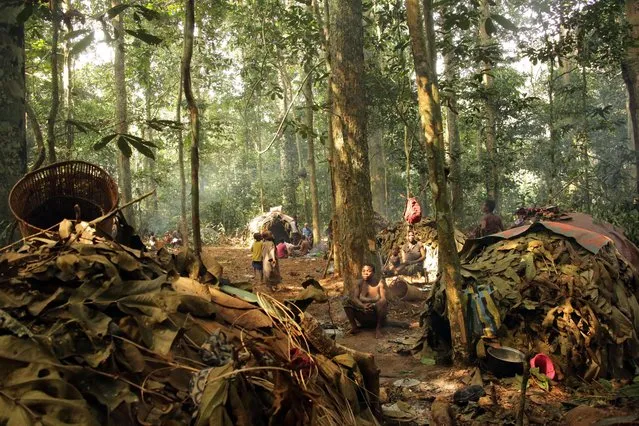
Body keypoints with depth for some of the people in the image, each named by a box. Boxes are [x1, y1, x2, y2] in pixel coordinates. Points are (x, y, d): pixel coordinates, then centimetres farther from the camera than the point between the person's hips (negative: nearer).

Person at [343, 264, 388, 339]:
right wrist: (363, 306, -36)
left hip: (376, 315, -2)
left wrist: (373, 305, -41)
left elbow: (383, 299, -21)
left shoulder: (380, 283, -12)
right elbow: (354, 298, -17)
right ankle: (353, 326, -11)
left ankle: (378, 328, -16)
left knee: (382, 302, -33)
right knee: (347, 300, -16)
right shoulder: (359, 283, -5)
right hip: (363, 314, 3)